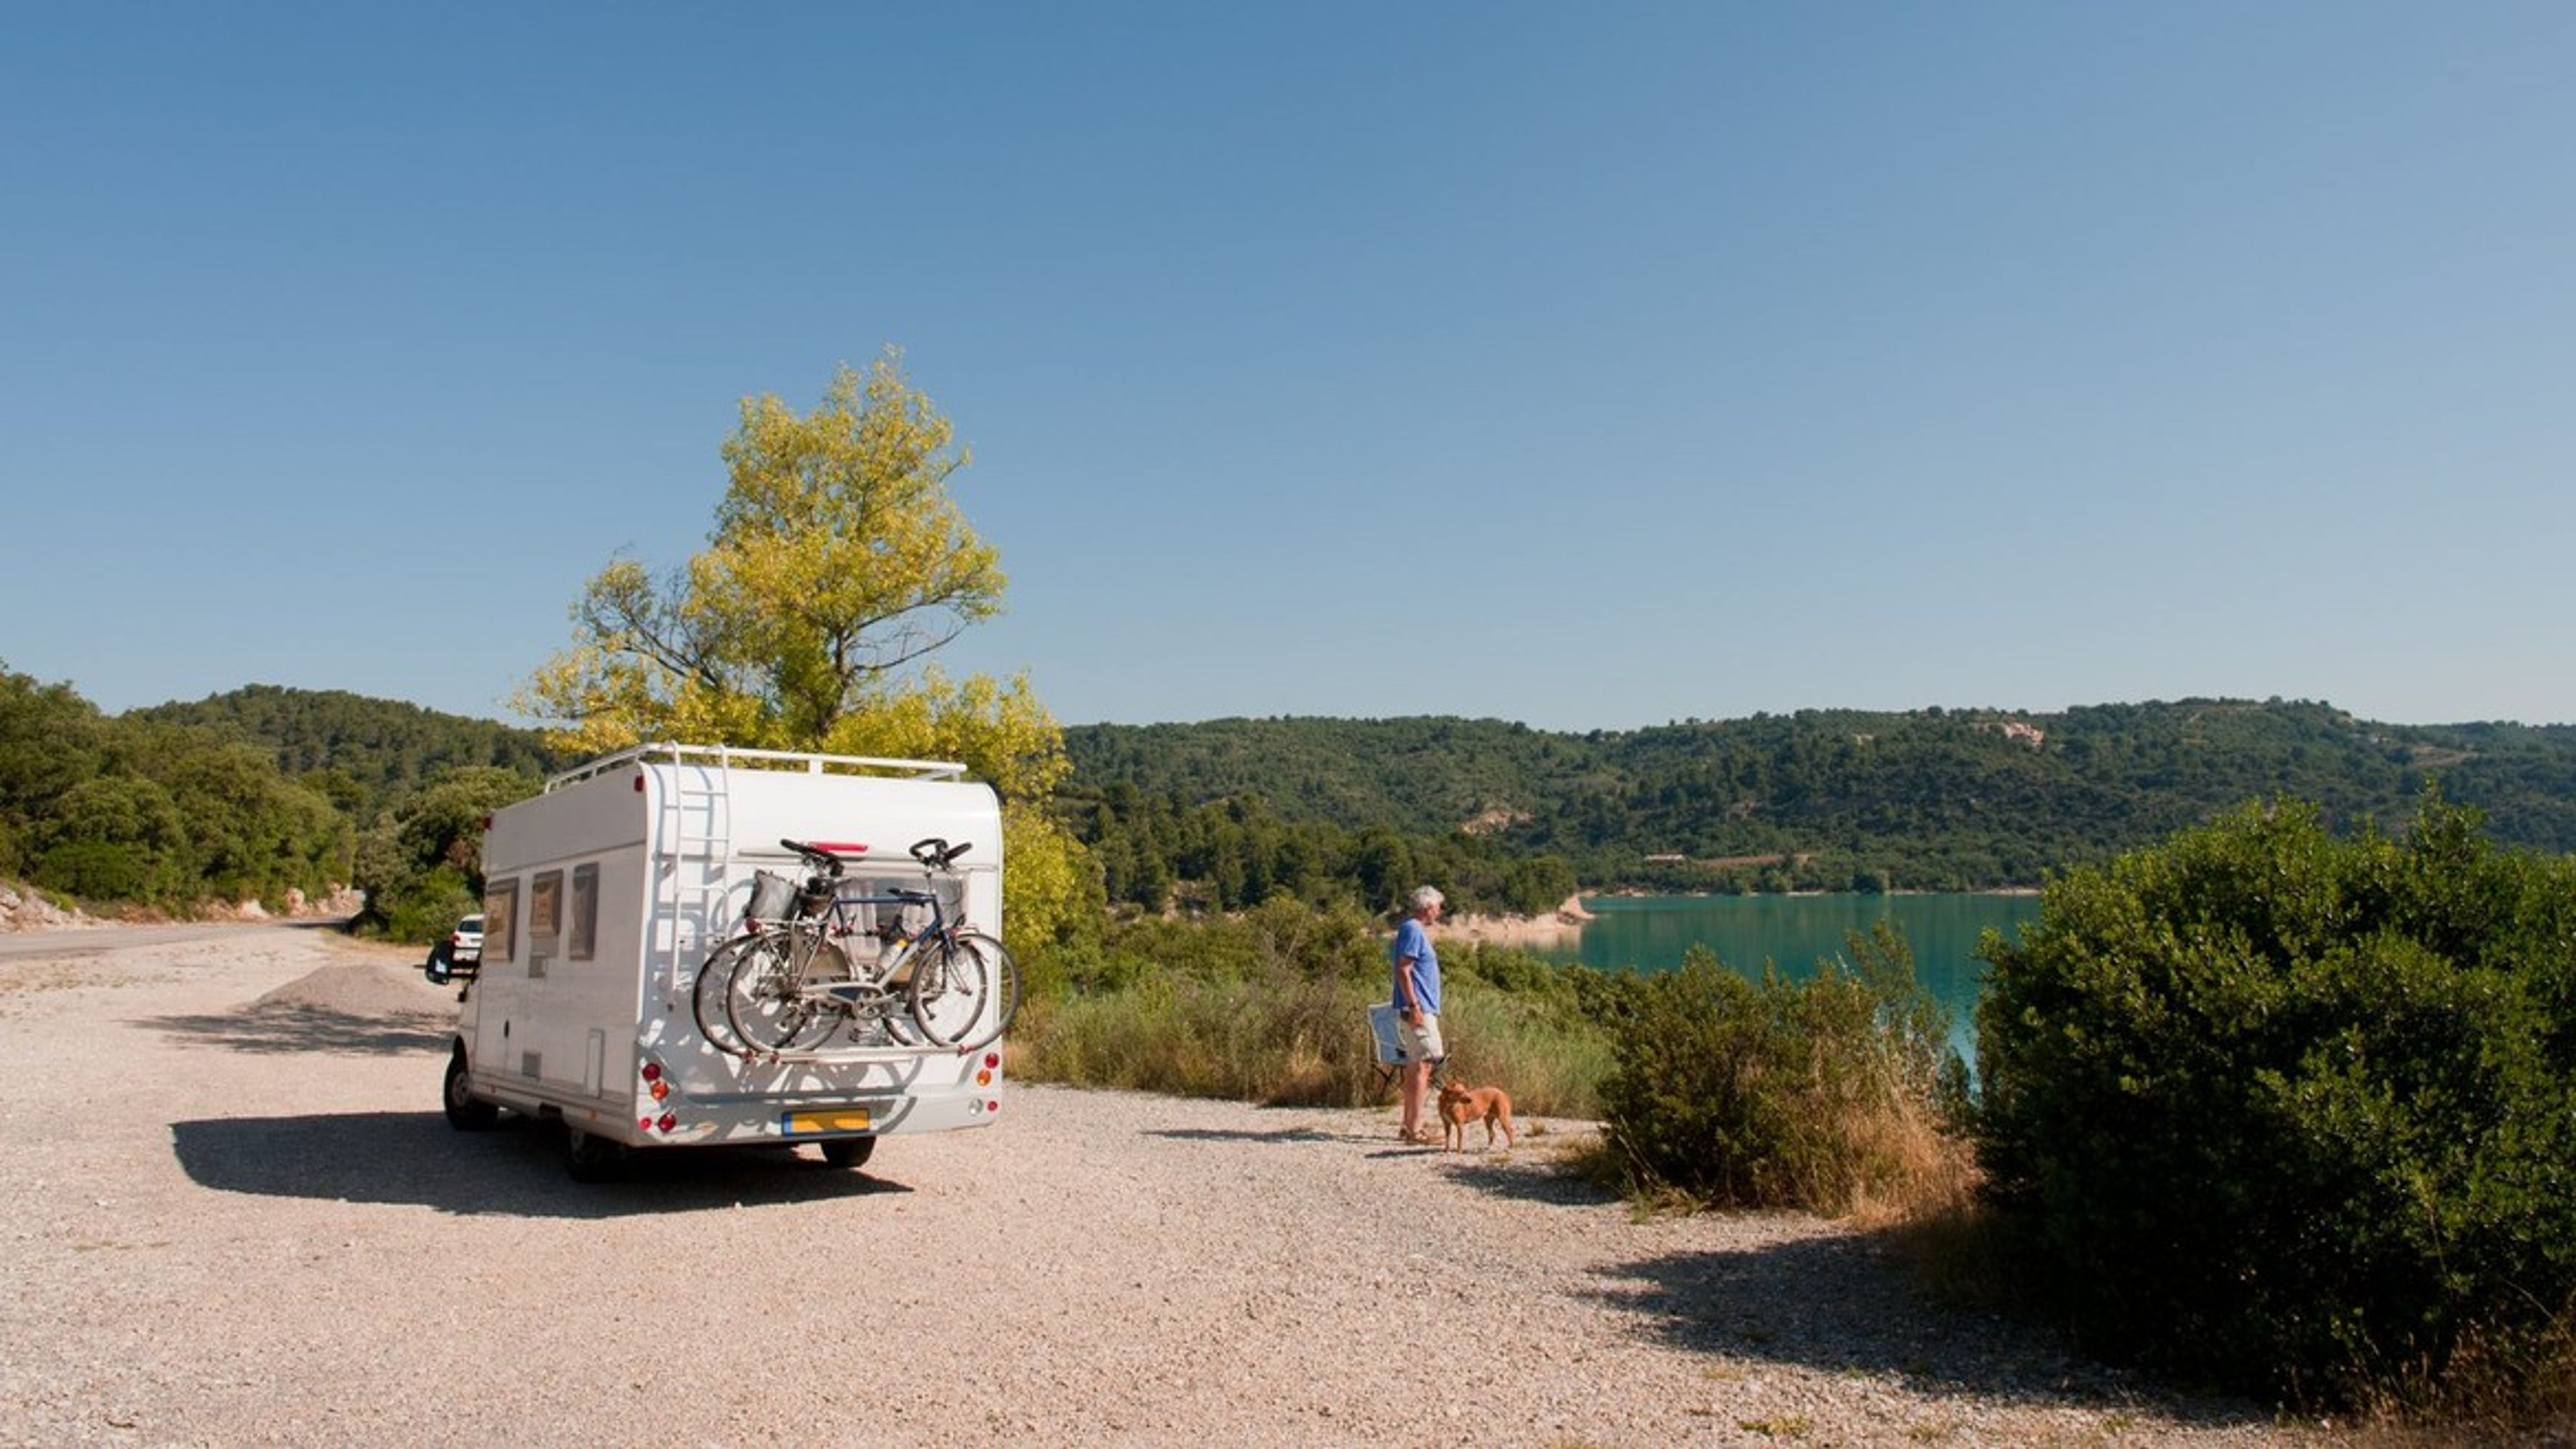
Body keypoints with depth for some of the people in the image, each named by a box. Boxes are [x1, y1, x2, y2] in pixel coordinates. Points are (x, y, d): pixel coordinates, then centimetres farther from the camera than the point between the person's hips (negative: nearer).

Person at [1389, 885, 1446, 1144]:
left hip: (1420, 1009, 10)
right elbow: (1403, 970, -20)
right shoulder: (1412, 930, -13)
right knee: (1422, 1066, -9)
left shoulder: (1416, 930, 17)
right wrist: (1414, 1006, -23)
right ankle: (1415, 1128, -8)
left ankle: (1410, 1123, 18)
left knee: (1415, 1066, 13)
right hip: (1418, 1010, -10)